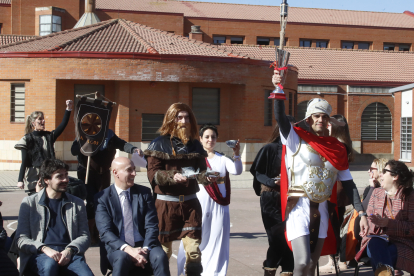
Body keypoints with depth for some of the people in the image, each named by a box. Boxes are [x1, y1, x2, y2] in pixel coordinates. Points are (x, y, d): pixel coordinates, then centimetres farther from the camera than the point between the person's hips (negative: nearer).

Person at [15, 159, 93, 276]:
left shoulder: (77, 203, 20)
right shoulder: (29, 202, 13)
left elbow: (84, 236, 13)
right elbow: (21, 239, 6)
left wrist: (69, 250, -9)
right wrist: (44, 248, -14)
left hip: (68, 253, 1)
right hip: (39, 254, -1)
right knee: (49, 264, -38)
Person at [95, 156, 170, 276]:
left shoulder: (144, 192, 9)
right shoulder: (103, 198, 2)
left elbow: (152, 226, 3)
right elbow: (105, 232, -8)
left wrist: (145, 249, -15)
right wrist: (128, 249, -23)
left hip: (144, 246, 2)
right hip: (118, 248, -2)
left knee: (160, 256, -29)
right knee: (121, 258, -36)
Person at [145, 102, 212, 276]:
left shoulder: (195, 145, 9)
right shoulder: (159, 144, -3)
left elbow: (201, 170, 11)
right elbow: (153, 174, -9)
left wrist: (205, 177, -12)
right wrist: (172, 176, -26)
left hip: (190, 202, 3)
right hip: (166, 203, -3)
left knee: (193, 250, 1)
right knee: (163, 249, 7)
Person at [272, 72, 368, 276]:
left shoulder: (337, 148, 11)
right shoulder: (297, 138, 0)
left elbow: (348, 183, 10)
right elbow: (280, 117, -18)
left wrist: (361, 213, 2)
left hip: (322, 210, 5)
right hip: (300, 207, -5)